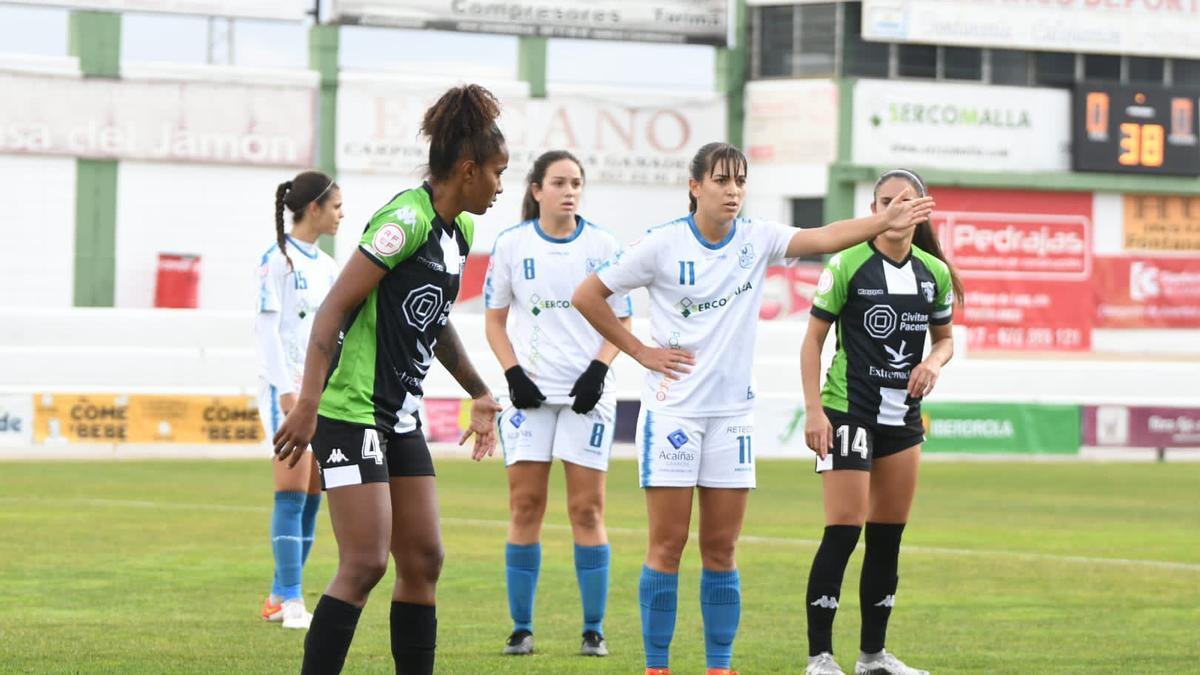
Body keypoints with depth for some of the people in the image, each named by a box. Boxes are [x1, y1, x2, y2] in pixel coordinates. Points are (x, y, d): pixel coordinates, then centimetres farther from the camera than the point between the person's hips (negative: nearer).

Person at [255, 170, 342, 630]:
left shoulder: (327, 266, 16)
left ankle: (279, 598, 10)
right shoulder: (278, 259, -6)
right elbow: (267, 327, -11)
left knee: (312, 498, 5)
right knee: (293, 493, -11)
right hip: (288, 387, -7)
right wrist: (285, 388, -18)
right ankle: (292, 602, -12)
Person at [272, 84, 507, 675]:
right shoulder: (408, 219, -17)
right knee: (365, 565, -12)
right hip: (352, 413, -9)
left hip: (399, 416, 9)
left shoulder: (459, 231, 11)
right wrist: (308, 403, -26)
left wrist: (479, 394, 32)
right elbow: (336, 305, -20)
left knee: (423, 562, 7)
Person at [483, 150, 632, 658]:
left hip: (586, 392, 0)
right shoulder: (511, 245, 2)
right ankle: (521, 628, 6)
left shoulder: (602, 246, 1)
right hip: (531, 390, 1)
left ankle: (594, 630, 5)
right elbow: (494, 320, 8)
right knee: (524, 507, -1)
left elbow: (620, 320, 5)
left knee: (587, 510, -1)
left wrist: (598, 370, -9)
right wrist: (513, 373, -6)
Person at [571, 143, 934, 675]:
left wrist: (884, 221, -28)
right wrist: (641, 352, -4)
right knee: (668, 545, -2)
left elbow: (821, 238, -14)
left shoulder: (756, 239, 1)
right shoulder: (661, 245, -7)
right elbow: (587, 296, -2)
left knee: (721, 549, 6)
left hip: (732, 412, 3)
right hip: (673, 409, -3)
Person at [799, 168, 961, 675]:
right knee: (844, 530, -12)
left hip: (903, 416, 5)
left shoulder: (935, 272, 5)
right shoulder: (848, 264, -8)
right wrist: (813, 410, -14)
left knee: (889, 534, 9)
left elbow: (945, 337, 18)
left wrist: (934, 362, -6)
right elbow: (813, 339, -6)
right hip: (848, 411, -5)